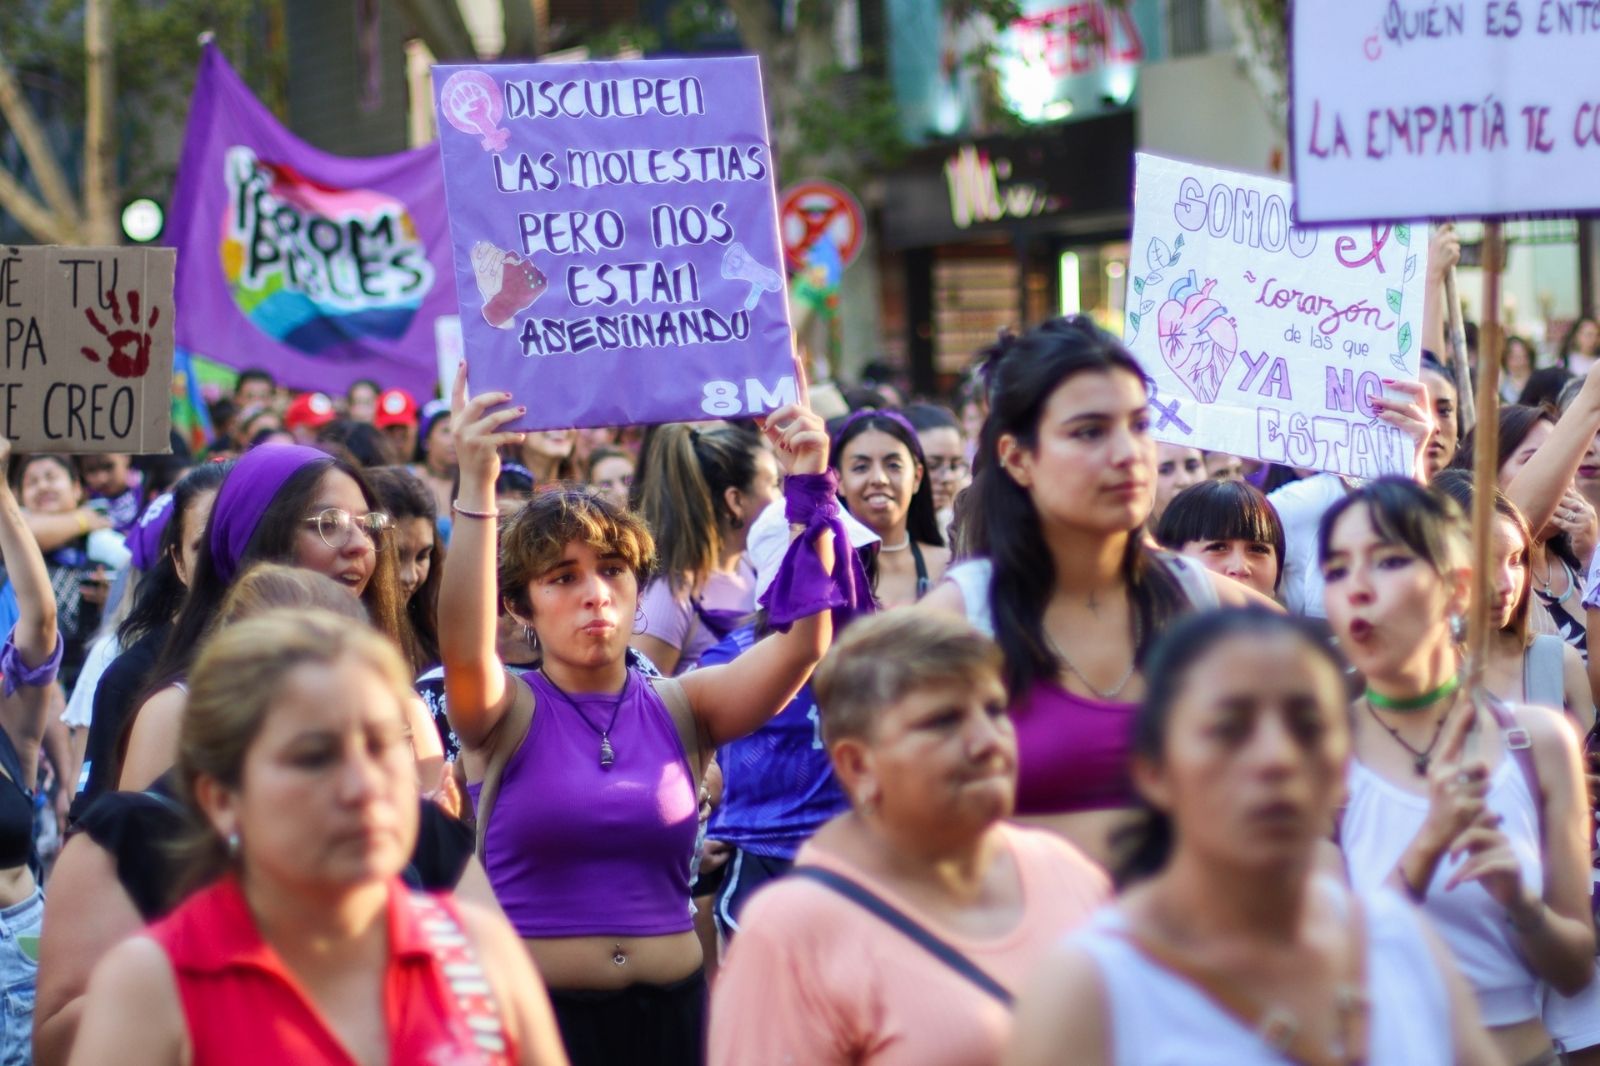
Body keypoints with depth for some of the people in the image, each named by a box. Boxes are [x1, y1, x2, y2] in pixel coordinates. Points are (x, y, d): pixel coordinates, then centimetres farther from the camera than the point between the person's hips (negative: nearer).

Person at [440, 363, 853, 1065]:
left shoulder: (681, 710, 5)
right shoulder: (508, 714, -1)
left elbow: (803, 640, -6)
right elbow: (464, 649, -22)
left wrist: (809, 491, -16)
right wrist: (476, 487, -31)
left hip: (671, 1007, 2)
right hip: (537, 1009, -2)